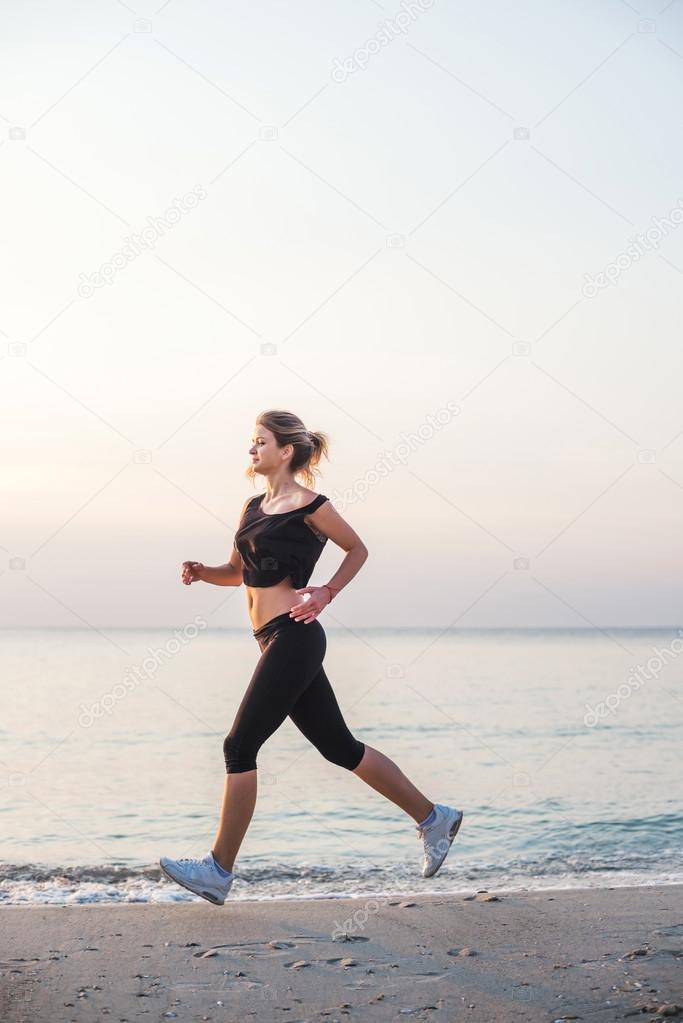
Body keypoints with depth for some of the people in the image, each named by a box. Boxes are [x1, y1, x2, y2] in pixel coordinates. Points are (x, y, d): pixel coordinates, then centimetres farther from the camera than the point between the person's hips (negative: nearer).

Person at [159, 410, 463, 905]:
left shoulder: (309, 505, -7)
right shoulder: (253, 507, 15)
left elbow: (358, 550, 6)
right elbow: (237, 573, 23)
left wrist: (327, 593, -4)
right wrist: (202, 572, 4)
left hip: (293, 638, -9)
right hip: (274, 641, 9)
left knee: (240, 747, -7)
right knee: (340, 747, 12)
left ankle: (219, 870, 0)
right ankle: (433, 817, 22)